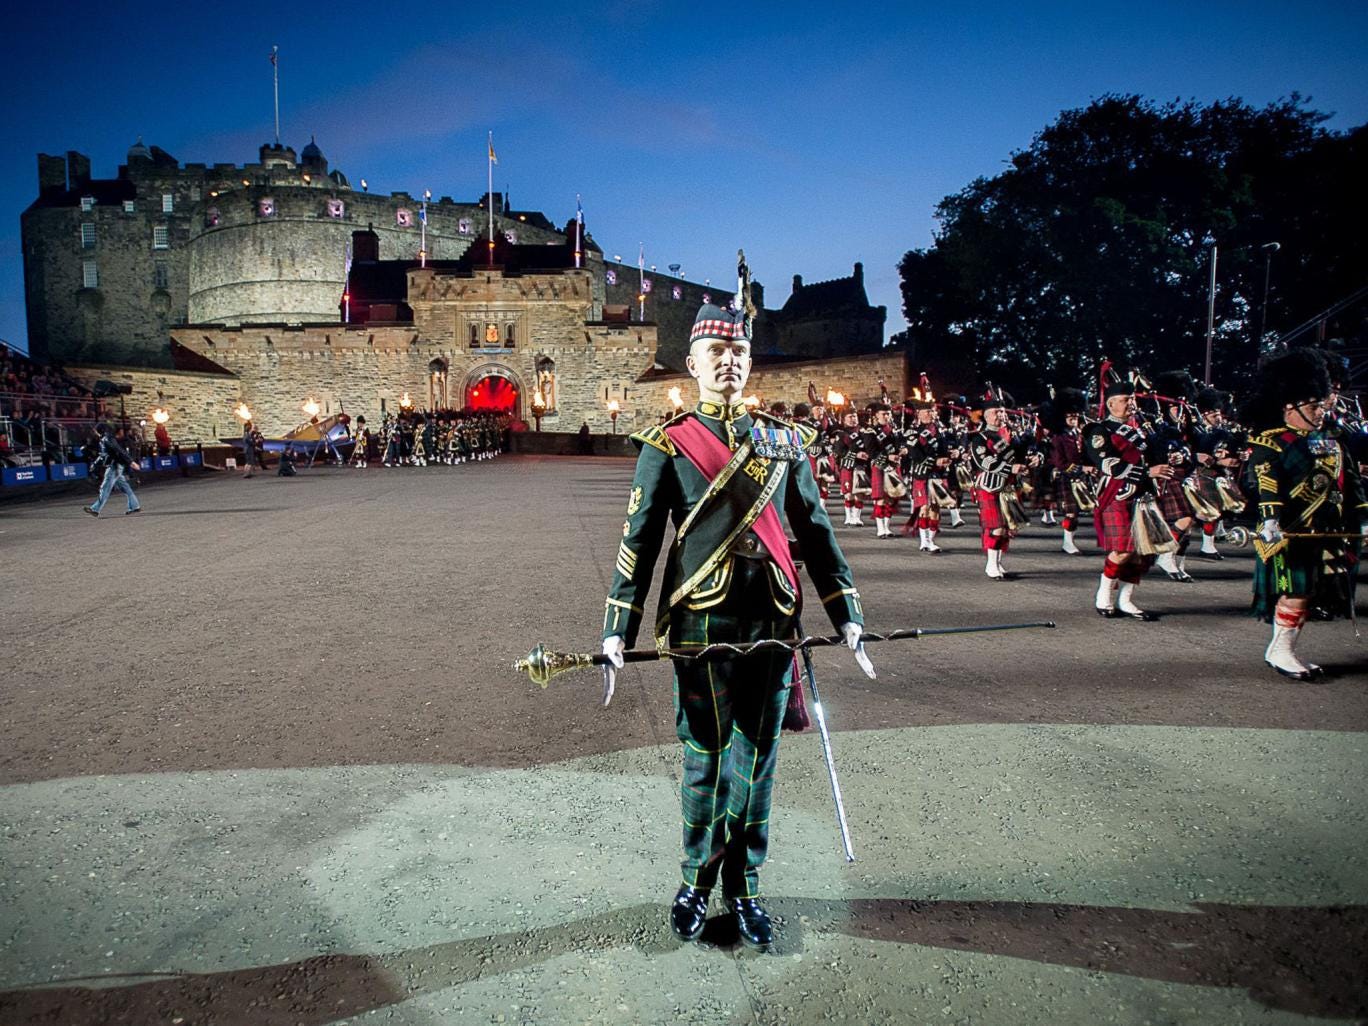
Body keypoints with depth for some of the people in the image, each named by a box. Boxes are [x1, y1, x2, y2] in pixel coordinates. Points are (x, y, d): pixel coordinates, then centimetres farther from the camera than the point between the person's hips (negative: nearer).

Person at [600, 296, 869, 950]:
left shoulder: (784, 442, 9)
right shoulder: (666, 444, 1)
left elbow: (816, 533, 11)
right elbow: (638, 541, -1)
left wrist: (846, 618, 6)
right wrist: (616, 633, -6)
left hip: (772, 626, 3)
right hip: (701, 627, -2)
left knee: (756, 762, 12)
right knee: (706, 763, 8)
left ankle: (743, 885, 30)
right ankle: (697, 882, 29)